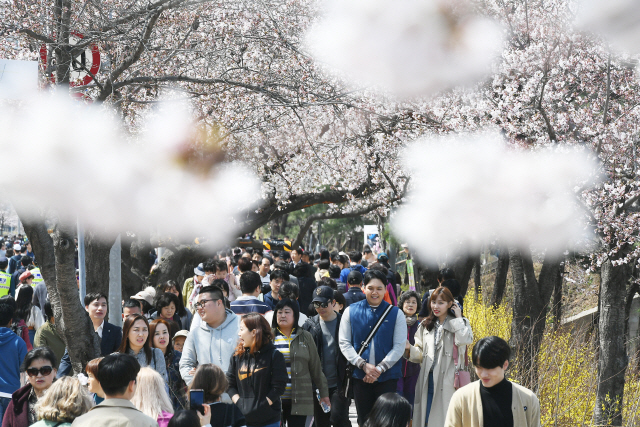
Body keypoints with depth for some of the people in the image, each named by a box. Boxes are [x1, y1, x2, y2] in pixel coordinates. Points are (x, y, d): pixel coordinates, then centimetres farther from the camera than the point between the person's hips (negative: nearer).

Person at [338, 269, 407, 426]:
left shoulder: (396, 313, 1)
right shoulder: (351, 311, 3)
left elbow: (399, 346, -4)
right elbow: (344, 343, 0)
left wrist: (380, 368, -14)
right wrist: (364, 365, -12)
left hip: (387, 377, -1)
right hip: (360, 376, 1)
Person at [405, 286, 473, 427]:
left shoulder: (459, 324, 4)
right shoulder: (426, 326, 17)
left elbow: (464, 340, -19)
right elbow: (420, 354, 16)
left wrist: (458, 318, -9)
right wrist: (409, 348, -4)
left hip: (447, 379, -4)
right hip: (428, 377, 4)